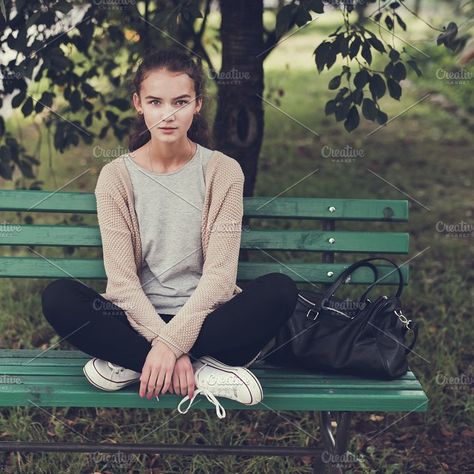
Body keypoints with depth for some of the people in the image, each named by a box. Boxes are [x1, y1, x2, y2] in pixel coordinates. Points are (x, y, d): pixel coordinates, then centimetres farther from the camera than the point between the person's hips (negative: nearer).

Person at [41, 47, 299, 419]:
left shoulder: (223, 171, -3)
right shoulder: (116, 176, -2)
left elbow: (220, 273, -11)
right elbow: (121, 278, -9)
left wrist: (173, 343, -23)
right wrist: (167, 346, -22)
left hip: (203, 315, 0)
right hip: (139, 316, 0)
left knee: (280, 290, -28)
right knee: (57, 297, -27)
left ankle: (130, 364, -22)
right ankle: (204, 370, -23)